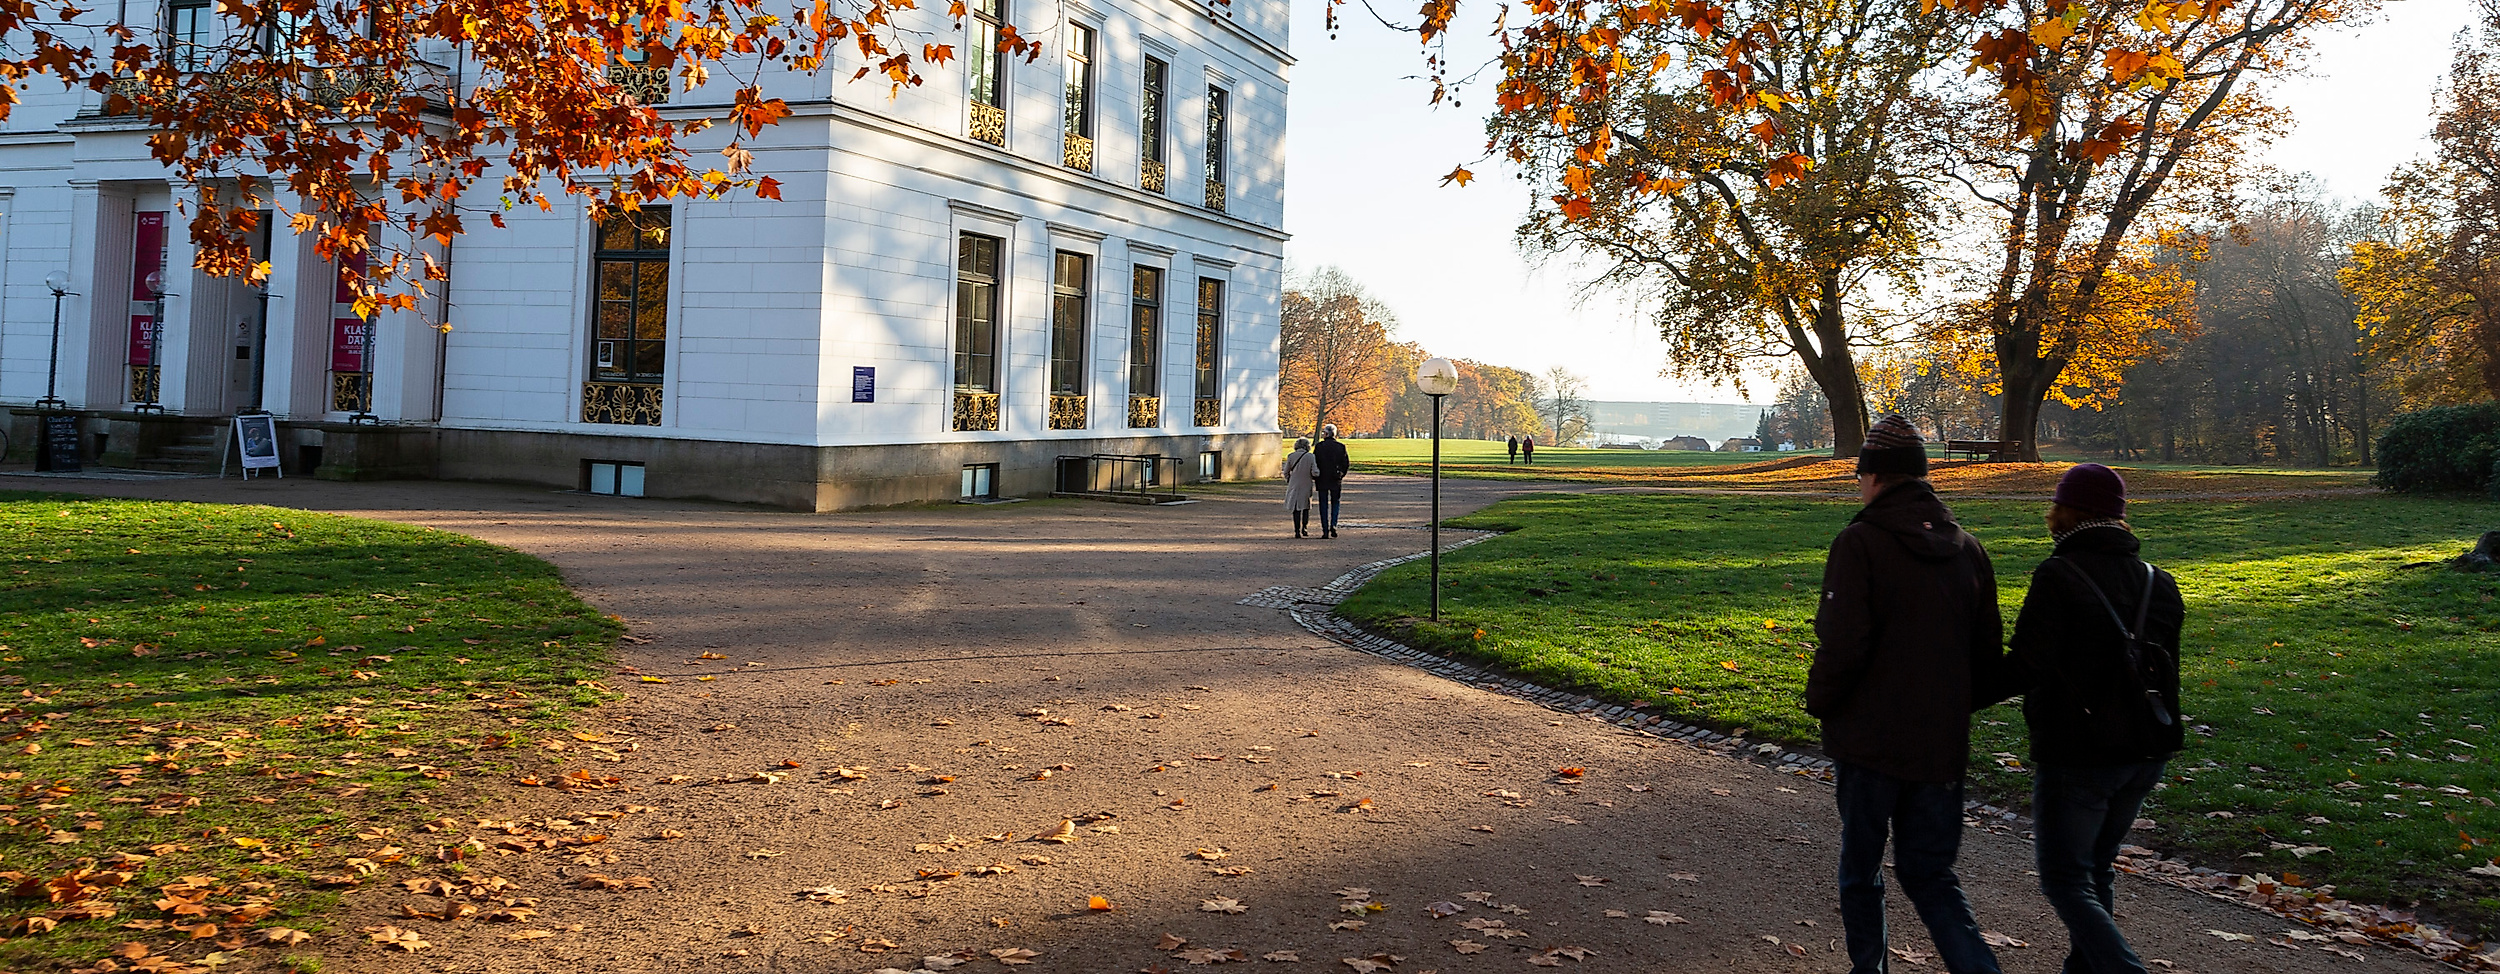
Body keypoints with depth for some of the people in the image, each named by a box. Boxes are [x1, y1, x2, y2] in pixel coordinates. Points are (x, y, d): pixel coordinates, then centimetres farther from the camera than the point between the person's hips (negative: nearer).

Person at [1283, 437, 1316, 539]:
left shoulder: (1291, 456, -4)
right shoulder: (1310, 457, -8)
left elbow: (1286, 472, 1)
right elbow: (1315, 472, -13)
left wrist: (1288, 481, 18)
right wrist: (1317, 470, 9)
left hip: (1294, 485, 1)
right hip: (1306, 485, 0)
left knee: (1296, 508, 8)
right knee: (1306, 507, 19)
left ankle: (1297, 531, 4)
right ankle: (1304, 528, 9)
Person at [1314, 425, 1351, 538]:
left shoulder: (1319, 446, -6)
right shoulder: (1340, 446, -1)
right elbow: (1346, 463, 1)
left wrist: (1314, 478, 6)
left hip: (1322, 480, -1)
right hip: (1336, 481, 1)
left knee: (1323, 505, 5)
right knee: (1335, 503, 14)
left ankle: (1325, 530, 2)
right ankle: (1333, 525, -4)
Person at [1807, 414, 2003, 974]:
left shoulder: (1860, 544, -13)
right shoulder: (1966, 549, 7)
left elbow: (1842, 647, -20)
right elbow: (1988, 652, 11)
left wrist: (1818, 702, -3)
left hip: (1870, 739, -5)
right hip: (1942, 744, 6)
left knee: (1860, 867, 13)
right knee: (1930, 873, 13)